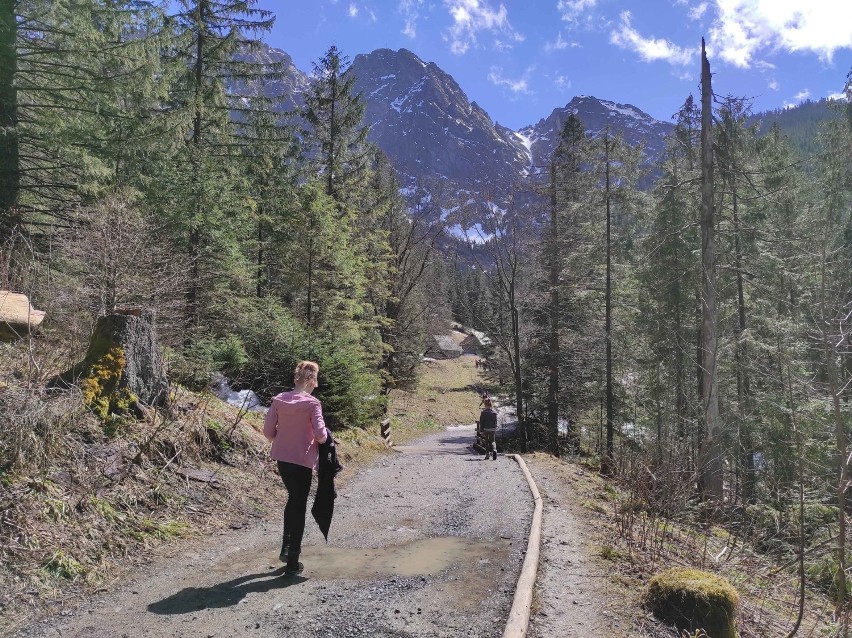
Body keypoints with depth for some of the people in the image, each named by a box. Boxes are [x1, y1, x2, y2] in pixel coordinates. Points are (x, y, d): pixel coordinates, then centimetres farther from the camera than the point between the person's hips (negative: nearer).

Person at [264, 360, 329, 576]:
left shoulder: (278, 400, -2)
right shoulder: (312, 403, -16)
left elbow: (268, 431, 0)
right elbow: (320, 435, -20)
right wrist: (325, 436, 2)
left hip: (282, 458, 5)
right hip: (303, 461, -5)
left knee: (293, 499, 26)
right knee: (299, 507, 7)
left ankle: (286, 548, 31)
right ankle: (292, 561, 13)